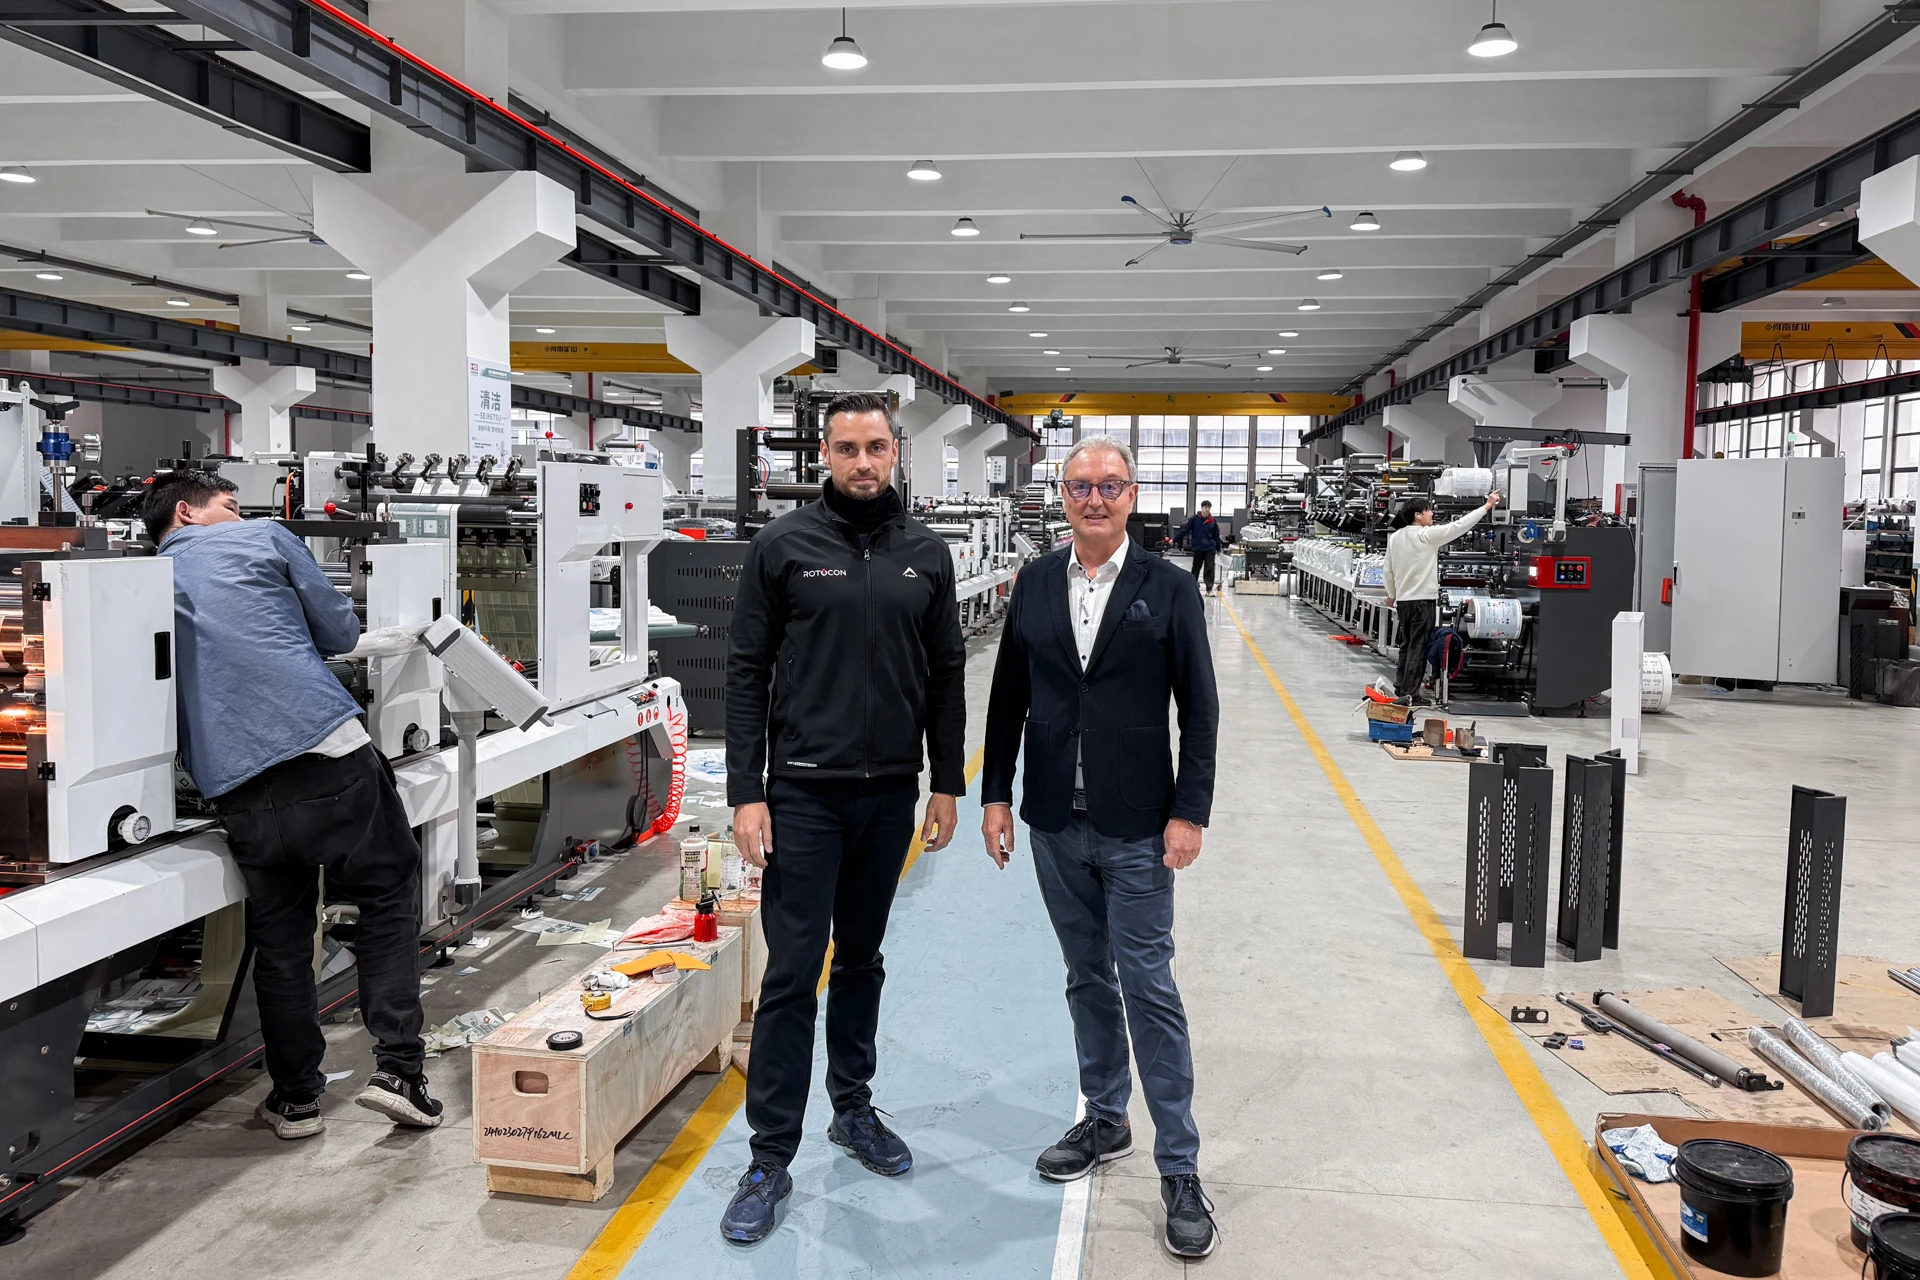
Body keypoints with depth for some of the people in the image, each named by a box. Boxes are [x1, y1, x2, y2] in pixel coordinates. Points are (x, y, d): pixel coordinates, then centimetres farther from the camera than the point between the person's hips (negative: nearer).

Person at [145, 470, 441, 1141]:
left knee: (279, 934, 16)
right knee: (389, 896, 11)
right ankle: (397, 1068, 4)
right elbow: (341, 632, 13)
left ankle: (295, 1096, 22)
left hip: (237, 789, 4)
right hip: (328, 750, -4)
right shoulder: (266, 539, 10)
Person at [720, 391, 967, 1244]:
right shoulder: (783, 546, -4)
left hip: (890, 795, 3)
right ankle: (771, 1160, 10)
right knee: (793, 973, -1)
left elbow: (946, 676, 9)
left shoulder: (926, 554, 5)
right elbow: (745, 673, -5)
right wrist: (746, 793, -9)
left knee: (862, 960, 16)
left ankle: (853, 1109, 34)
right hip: (803, 795, -3)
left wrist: (947, 784, 7)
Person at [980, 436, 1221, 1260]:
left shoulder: (1168, 590, -4)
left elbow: (1200, 710, -4)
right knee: (1087, 980, 16)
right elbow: (1008, 697, 8)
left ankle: (1180, 1169, 10)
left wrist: (1189, 812, -9)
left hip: (1136, 830, -3)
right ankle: (1106, 1121, 33)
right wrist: (995, 795, 5)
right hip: (1055, 825, 4)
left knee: (1150, 990, 0)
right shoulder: (1034, 584, 5)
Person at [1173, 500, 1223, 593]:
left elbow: (1216, 535, 10)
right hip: (1197, 548, -1)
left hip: (1210, 548, 1)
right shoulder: (1194, 519, -3)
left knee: (1210, 568, -5)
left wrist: (1218, 549, 15)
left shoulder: (1213, 521, 3)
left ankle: (1210, 588, -4)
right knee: (1196, 568, 10)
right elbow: (1185, 530, -4)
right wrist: (1174, 539, -9)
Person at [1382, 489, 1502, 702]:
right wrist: (1487, 506, -7)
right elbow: (1459, 526, -13)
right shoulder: (1426, 535, -13)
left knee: (1407, 644, 18)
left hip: (1403, 599, 7)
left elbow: (1388, 570, 13)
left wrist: (1392, 594, 27)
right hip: (1423, 599, -7)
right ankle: (1410, 693, -2)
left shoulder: (1395, 537, 7)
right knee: (1418, 647, -2)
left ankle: (1401, 685, 23)